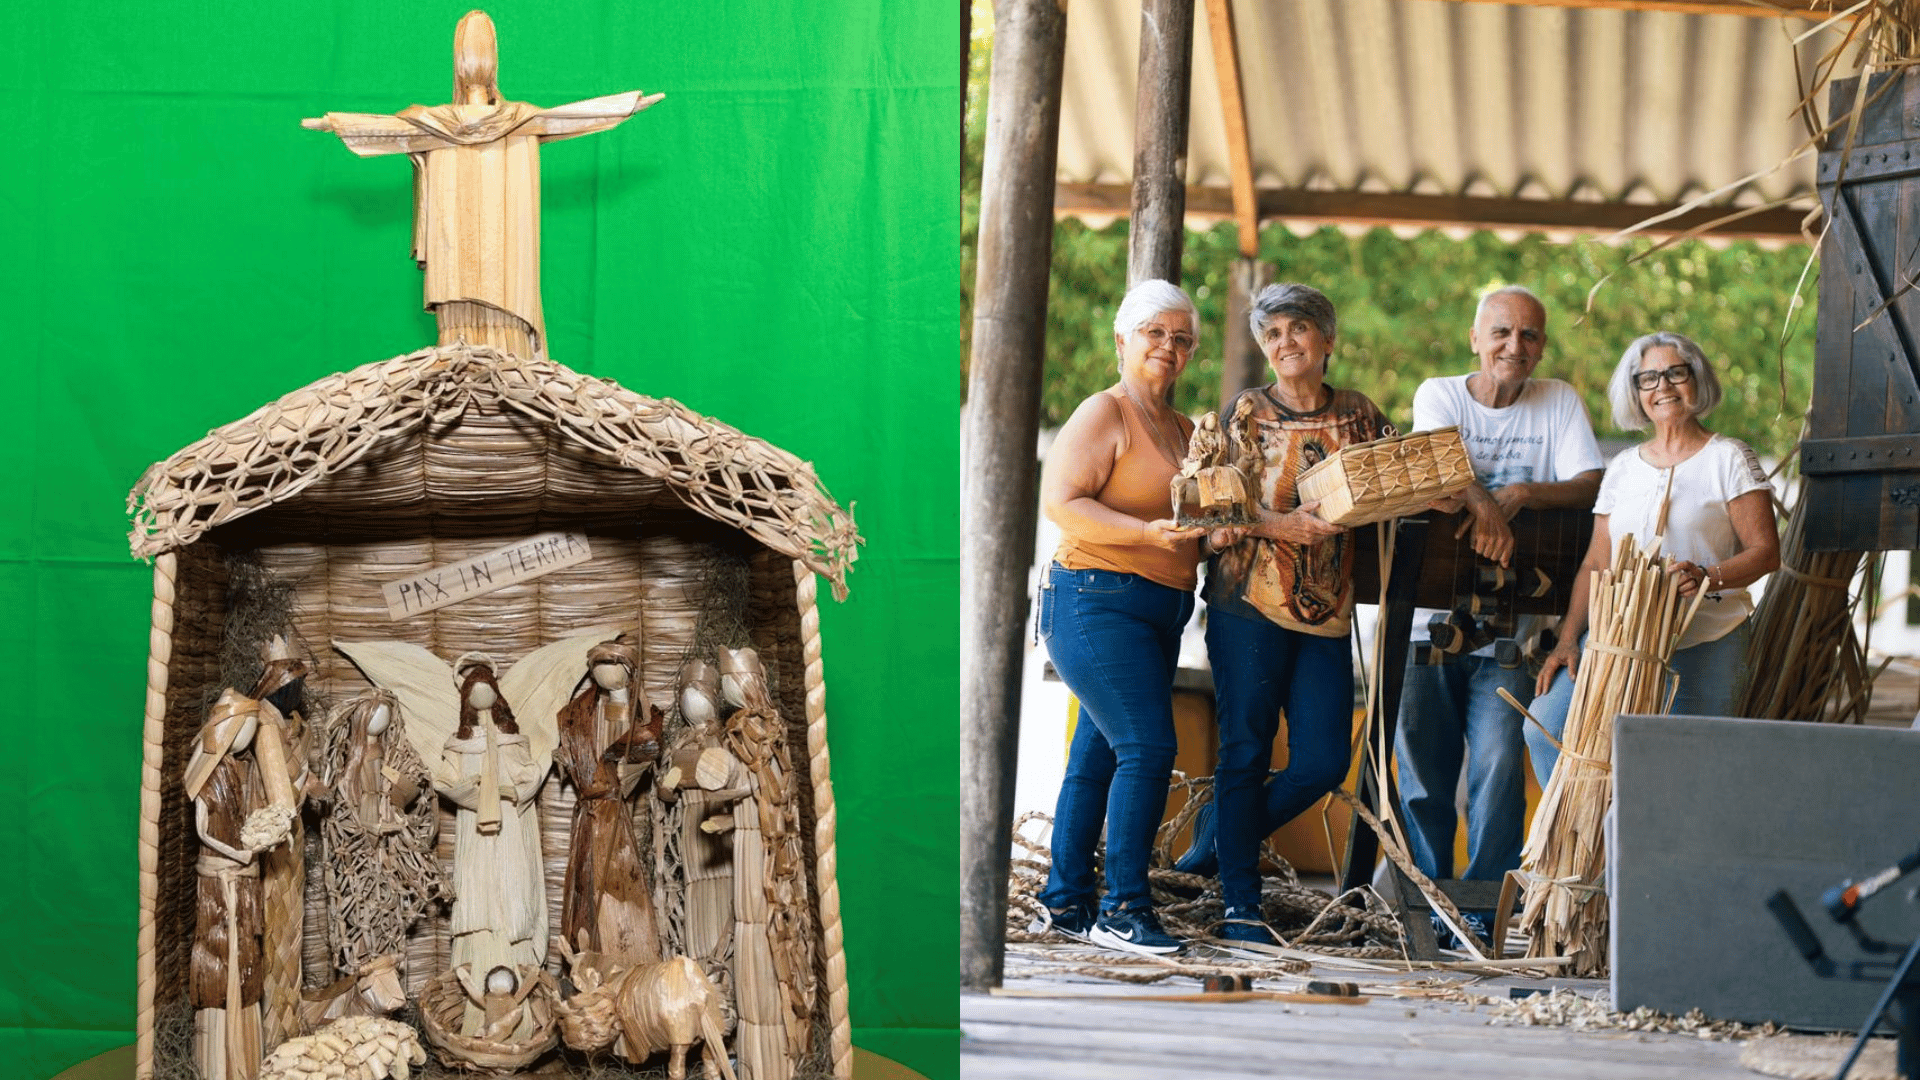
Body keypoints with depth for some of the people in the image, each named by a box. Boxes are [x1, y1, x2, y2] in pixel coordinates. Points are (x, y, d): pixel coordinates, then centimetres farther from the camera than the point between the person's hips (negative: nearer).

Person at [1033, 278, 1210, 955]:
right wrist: (1148, 534, -25)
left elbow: (1194, 519, 25)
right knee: (1147, 746, -16)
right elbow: (1060, 503, -16)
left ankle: (1066, 901, 13)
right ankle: (1123, 908, -12)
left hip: (1160, 610, 8)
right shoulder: (1104, 414, -6)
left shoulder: (1184, 430, 19)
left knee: (1098, 754, 9)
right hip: (1098, 601, -8)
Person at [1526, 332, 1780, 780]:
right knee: (1546, 727, -13)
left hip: (1704, 642, -4)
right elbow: (1595, 564, 15)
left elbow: (1766, 551, -4)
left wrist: (1709, 577, -24)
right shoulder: (1622, 468, 16)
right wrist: (1567, 639, 3)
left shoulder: (1729, 458, 3)